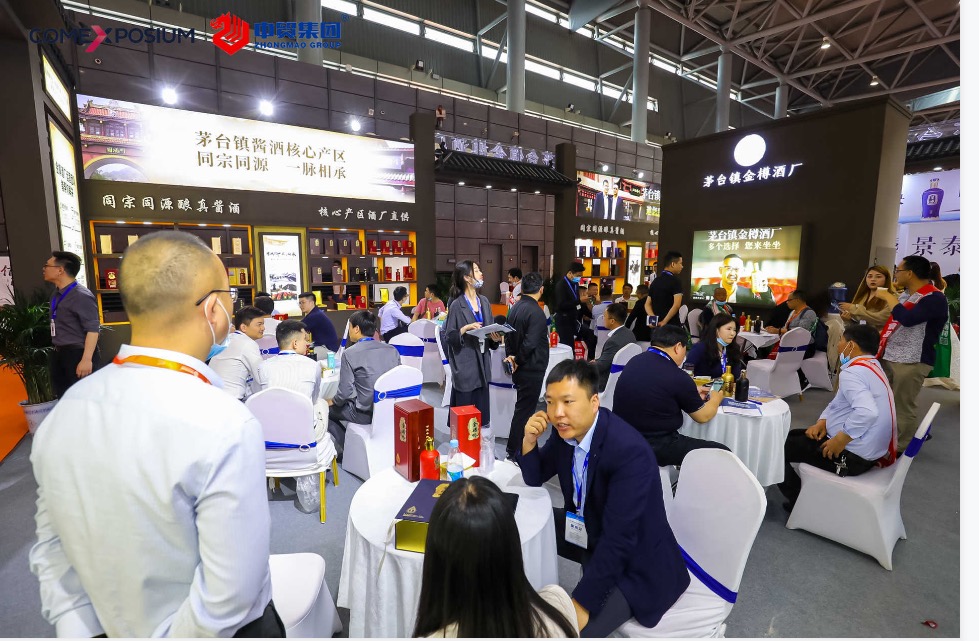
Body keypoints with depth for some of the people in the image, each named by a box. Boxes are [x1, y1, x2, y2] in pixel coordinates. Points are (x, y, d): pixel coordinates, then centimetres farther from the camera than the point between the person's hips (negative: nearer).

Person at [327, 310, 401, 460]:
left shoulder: (350, 353, -14)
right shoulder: (392, 350, 0)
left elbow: (345, 392, -12)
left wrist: (333, 402, 9)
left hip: (365, 414, -6)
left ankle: (344, 451, 23)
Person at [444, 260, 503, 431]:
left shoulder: (484, 301, 7)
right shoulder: (457, 305, -11)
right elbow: (447, 337, -9)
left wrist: (496, 338, -8)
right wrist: (465, 329, -23)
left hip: (482, 362, 6)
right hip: (465, 365, -6)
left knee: (482, 407, 12)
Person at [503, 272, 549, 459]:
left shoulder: (515, 308, 6)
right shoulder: (536, 312, -20)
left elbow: (508, 335, 11)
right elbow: (530, 343, -24)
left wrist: (511, 356, 5)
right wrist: (518, 360, -10)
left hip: (521, 368, 9)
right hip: (532, 369, -9)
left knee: (523, 408, 21)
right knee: (524, 410, 2)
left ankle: (515, 448, 34)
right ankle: (514, 453, 14)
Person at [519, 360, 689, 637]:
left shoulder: (630, 451, -32)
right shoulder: (566, 430, -11)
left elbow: (618, 541, -30)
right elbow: (535, 478, 2)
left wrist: (581, 603, -26)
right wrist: (529, 441, -18)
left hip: (633, 562, -7)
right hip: (591, 532, 7)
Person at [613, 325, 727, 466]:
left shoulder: (635, 361, 0)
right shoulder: (676, 377, -19)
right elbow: (703, 416, 0)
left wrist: (693, 395, 27)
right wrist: (716, 399, 20)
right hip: (656, 448, -8)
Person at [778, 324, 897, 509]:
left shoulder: (852, 372, -23)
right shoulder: (871, 366, 11)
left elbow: (867, 412, -38)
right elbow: (839, 403, 17)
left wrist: (839, 441, -28)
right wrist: (822, 422, 2)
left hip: (852, 456, -10)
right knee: (792, 436, 20)